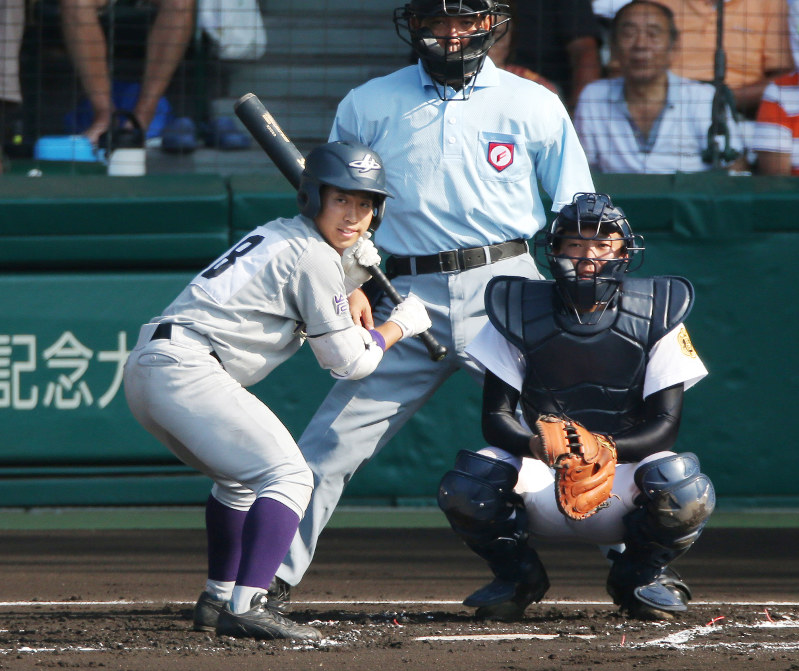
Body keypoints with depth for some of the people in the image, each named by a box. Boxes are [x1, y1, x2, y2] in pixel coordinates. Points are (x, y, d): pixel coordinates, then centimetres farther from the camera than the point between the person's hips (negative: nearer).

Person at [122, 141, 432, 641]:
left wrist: (353, 270, 18)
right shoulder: (315, 256, -5)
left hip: (145, 367, 10)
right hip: (185, 368, -10)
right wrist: (400, 324, 16)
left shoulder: (278, 234, 22)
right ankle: (244, 609, -29)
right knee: (288, 477, -16)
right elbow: (347, 362, 0)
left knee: (243, 478, 29)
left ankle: (219, 599, 35)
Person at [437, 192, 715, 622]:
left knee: (687, 495, -33)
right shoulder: (518, 313, -4)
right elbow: (496, 416, -8)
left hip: (623, 477, 0)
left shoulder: (655, 316, -5)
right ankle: (516, 574, 4)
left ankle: (640, 572, 3)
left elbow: (665, 423, -11)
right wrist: (534, 444, -32)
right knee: (464, 489, -30)